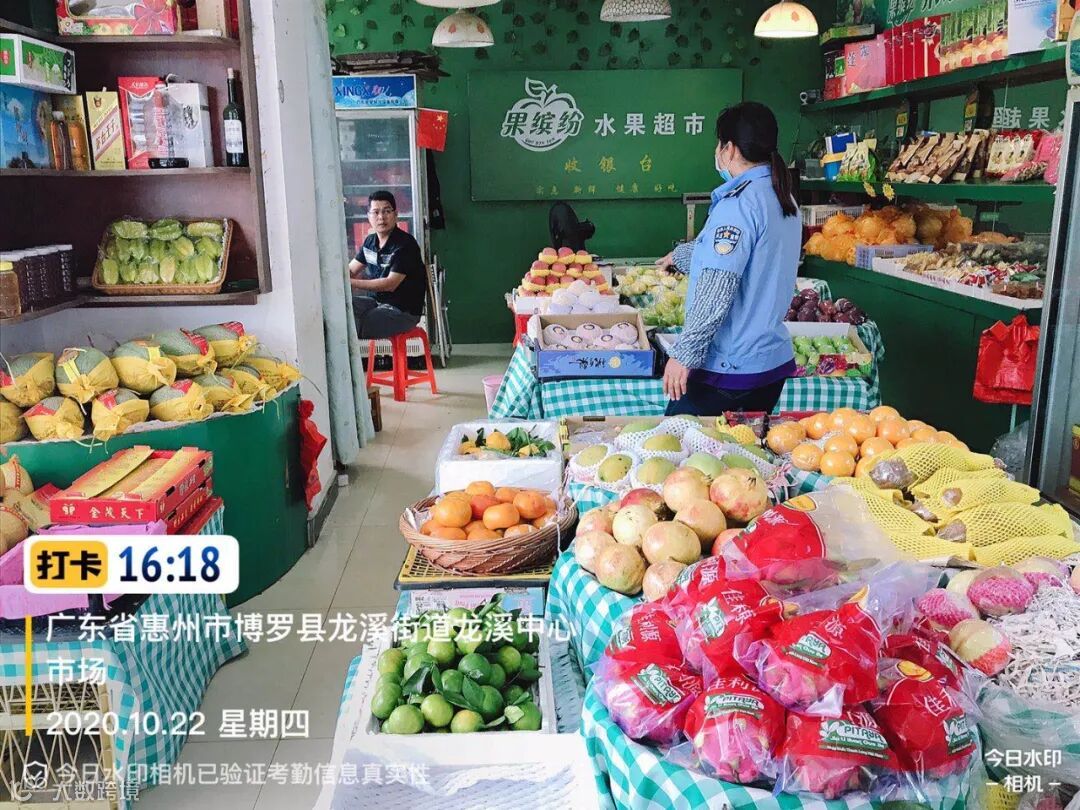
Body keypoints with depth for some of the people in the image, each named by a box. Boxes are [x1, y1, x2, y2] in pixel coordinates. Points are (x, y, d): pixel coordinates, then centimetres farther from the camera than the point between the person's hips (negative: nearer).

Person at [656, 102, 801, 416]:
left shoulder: (740, 204, -18)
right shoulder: (783, 199, 11)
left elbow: (717, 290, -25)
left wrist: (684, 354, -23)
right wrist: (680, 255, 41)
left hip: (728, 367, -9)